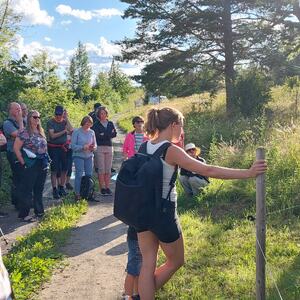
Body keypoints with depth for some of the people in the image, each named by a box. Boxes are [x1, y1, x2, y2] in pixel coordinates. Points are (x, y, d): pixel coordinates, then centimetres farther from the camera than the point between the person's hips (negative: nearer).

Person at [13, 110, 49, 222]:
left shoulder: (41, 132, 11)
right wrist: (23, 162, -14)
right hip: (30, 165, -7)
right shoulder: (24, 132, -11)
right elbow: (16, 148, -14)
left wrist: (46, 160, 11)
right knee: (27, 190, -2)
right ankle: (23, 214, 6)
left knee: (39, 189, 15)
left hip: (42, 164, 7)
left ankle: (39, 211, 26)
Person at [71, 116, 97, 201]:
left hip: (89, 156, 4)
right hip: (78, 156, -4)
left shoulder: (92, 132, 8)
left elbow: (95, 144, 14)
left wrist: (94, 147, -9)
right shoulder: (76, 132, -4)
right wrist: (82, 147, -20)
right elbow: (73, 146, -8)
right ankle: (77, 194, 1)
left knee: (89, 174, 5)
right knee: (79, 175, -6)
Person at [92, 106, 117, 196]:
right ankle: (102, 188, 1)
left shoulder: (110, 124, 14)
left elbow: (114, 134, 2)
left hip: (109, 147, 3)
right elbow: (97, 135, -11)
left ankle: (107, 188, 9)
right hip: (99, 147, -3)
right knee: (101, 169, -4)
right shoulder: (96, 124, 2)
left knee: (108, 169, 5)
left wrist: (103, 135, -9)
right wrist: (109, 134, -8)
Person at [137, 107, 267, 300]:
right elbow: (208, 171, -24)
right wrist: (248, 173, -22)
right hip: (164, 213, -7)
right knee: (176, 261, 17)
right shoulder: (171, 151, -18)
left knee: (148, 264, 13)